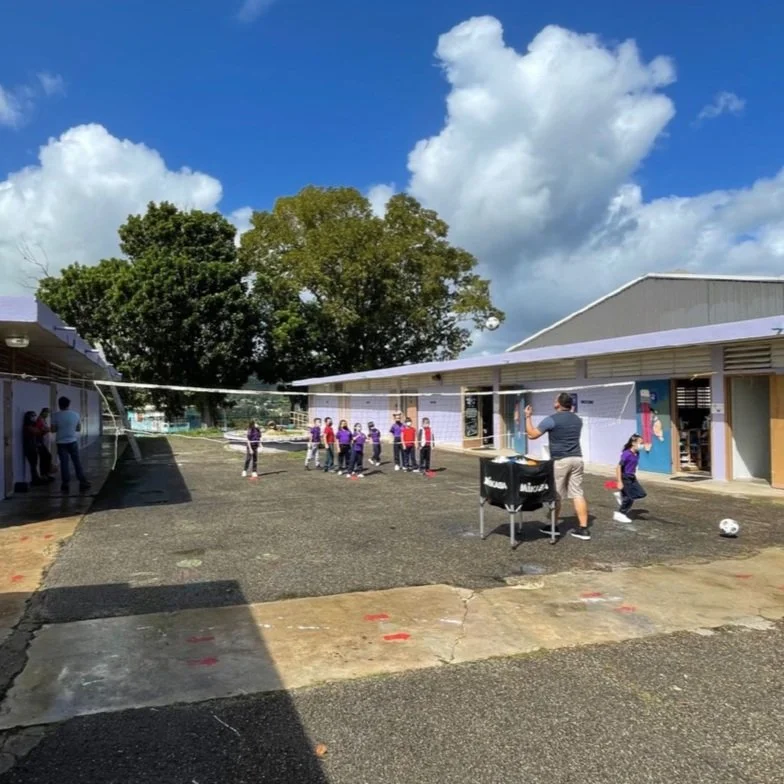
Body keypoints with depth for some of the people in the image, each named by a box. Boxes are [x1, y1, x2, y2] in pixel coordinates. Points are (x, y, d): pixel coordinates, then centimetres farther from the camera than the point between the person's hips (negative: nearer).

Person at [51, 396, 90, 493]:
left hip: (61, 443, -1)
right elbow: (79, 429, 7)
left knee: (64, 463, 3)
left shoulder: (56, 415, -7)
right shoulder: (75, 414, -1)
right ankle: (82, 482, 9)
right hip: (73, 441, 1)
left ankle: (66, 484, 4)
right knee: (77, 462, 8)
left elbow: (53, 430, -5)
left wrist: (60, 428, 13)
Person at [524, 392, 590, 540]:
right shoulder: (577, 420, 11)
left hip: (559, 461, -5)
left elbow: (532, 435, -6)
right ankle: (583, 529, 2)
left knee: (556, 495, 6)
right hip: (577, 459, 5)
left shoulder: (552, 419, -10)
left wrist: (528, 417, 7)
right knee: (578, 494, 5)